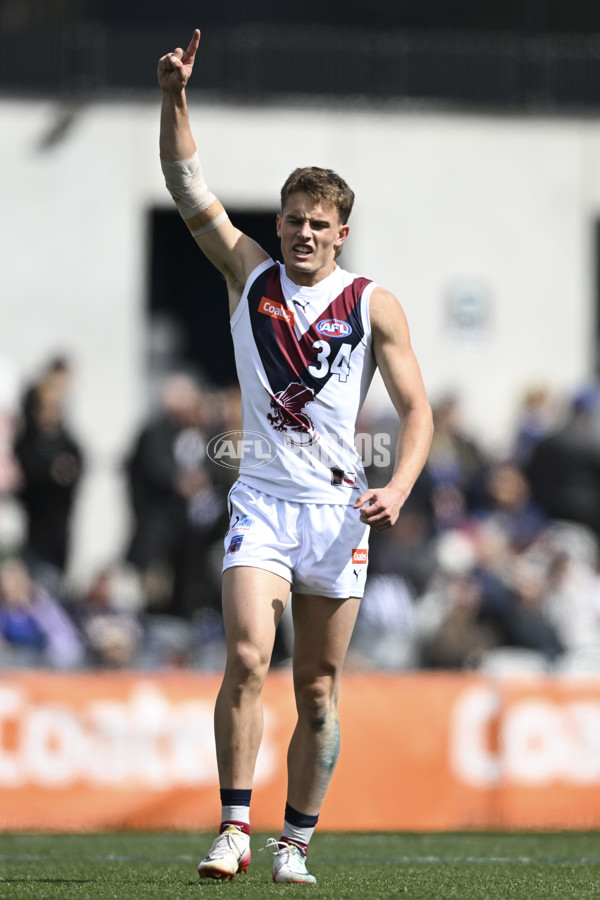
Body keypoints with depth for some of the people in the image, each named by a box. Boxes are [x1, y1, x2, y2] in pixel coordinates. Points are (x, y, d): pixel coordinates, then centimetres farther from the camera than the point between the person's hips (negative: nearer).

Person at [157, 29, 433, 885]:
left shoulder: (376, 305, 3)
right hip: (261, 502, 0)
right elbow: (188, 186, 1)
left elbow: (416, 407, 2)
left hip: (340, 510, 0)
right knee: (247, 658, -18)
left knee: (319, 690, 3)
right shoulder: (250, 274, 7)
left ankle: (296, 841, 12)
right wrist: (175, 97, -12)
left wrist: (398, 487, -14)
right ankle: (234, 828, -15)